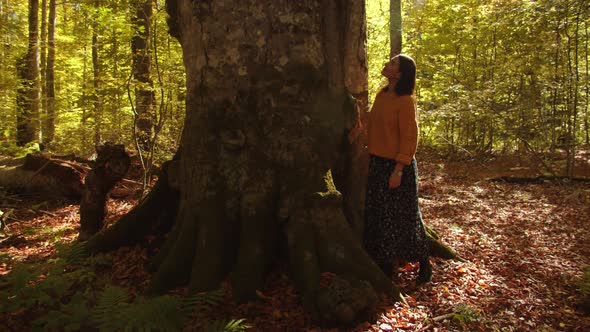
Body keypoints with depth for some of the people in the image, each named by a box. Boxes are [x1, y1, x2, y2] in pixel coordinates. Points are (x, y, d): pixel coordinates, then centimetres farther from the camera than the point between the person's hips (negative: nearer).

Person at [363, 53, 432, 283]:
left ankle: (424, 264, 23)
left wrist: (398, 170, -20)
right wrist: (370, 158, 10)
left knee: (402, 216, 3)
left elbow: (409, 138, -16)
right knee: (377, 215, 12)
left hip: (396, 165, -8)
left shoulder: (405, 101, -14)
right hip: (377, 163, 8)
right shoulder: (381, 96, 8)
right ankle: (386, 264, 26)